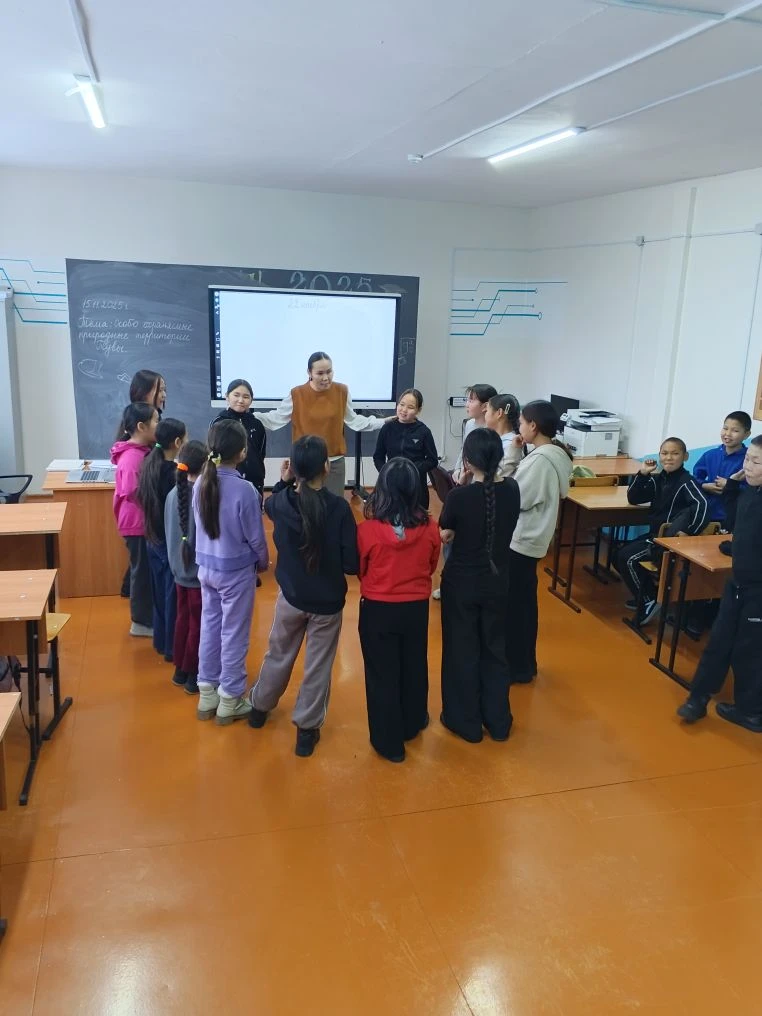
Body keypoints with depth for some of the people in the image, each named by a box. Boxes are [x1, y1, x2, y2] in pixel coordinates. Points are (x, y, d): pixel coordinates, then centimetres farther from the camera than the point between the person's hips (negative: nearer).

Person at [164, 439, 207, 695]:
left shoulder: (173, 493, -2)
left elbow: (171, 533, 8)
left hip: (180, 570, 6)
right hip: (200, 571, -6)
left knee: (183, 619, 18)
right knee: (198, 624, 7)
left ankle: (180, 669, 29)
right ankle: (193, 675, 17)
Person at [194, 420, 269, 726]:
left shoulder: (201, 483, -5)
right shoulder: (244, 489, -22)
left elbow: (200, 526, 6)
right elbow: (255, 536, -13)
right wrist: (263, 562, 5)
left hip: (206, 566, 6)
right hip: (236, 570, -6)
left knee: (210, 627, 17)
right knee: (234, 634, 8)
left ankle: (207, 695, 29)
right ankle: (229, 701, 20)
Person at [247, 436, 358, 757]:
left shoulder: (283, 502, -12)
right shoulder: (339, 507, -21)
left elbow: (268, 505, 16)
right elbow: (351, 563, -17)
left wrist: (283, 482, 6)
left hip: (291, 595, 3)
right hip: (328, 600, -3)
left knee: (278, 654, 24)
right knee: (318, 666, 12)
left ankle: (259, 706, 45)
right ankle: (307, 729, 24)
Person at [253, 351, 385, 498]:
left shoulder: (342, 391, -2)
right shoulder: (297, 394, -9)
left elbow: (353, 420, 10)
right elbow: (276, 418, 0)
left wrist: (384, 422, 10)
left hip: (335, 462, 1)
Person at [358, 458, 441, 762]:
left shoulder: (368, 530, -22)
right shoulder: (429, 528, -16)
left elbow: (358, 570, -5)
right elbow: (431, 567, 2)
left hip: (377, 609, -2)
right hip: (416, 608, 3)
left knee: (382, 675, 13)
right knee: (414, 668, 23)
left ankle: (389, 742, 24)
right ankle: (413, 724, 44)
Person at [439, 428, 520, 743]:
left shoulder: (460, 495, -21)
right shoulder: (511, 490, -8)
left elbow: (443, 536, -7)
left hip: (461, 582, -4)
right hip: (497, 582, 4)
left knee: (462, 651, 12)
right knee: (495, 649, 19)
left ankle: (466, 722, 26)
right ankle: (498, 722, 29)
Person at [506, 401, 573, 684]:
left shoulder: (541, 459, -23)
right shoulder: (555, 455, 8)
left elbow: (516, 498, -20)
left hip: (522, 540, -10)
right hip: (530, 538, 10)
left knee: (514, 604, 2)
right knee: (523, 602, 18)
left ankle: (517, 667, 14)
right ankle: (524, 662, 30)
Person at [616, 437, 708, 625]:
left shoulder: (686, 481, -17)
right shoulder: (658, 479, 7)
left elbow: (701, 505, -33)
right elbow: (633, 499, 6)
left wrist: (689, 534, -33)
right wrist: (643, 474, -5)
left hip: (671, 539, -9)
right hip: (655, 534, 9)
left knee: (626, 557, -17)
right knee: (620, 555, 11)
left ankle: (650, 601, -3)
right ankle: (646, 595, 19)